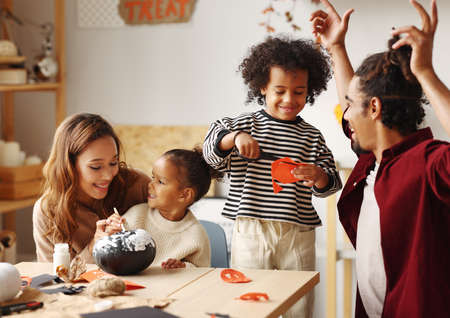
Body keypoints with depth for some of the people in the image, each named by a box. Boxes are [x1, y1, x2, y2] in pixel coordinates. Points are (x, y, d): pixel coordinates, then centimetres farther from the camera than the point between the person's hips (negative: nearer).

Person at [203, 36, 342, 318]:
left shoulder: (311, 136, 5)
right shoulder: (244, 125, 4)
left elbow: (330, 184, 3)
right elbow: (212, 151, -2)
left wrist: (319, 176, -21)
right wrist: (235, 137, -21)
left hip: (298, 234, 1)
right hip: (251, 230, 0)